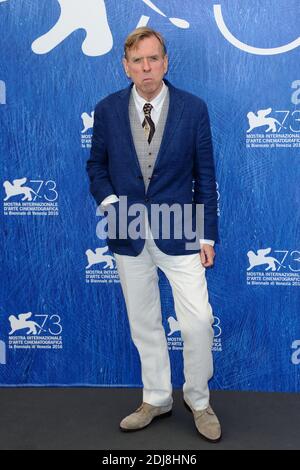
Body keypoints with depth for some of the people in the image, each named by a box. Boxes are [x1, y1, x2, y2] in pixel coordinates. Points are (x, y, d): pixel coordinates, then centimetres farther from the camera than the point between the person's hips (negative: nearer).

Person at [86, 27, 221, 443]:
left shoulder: (193, 108, -3)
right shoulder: (107, 110, 1)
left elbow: (205, 175, -1)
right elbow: (97, 166, 10)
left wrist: (208, 235, -3)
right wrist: (110, 202, -9)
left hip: (178, 232, -1)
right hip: (129, 235, 2)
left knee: (198, 320, -5)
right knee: (144, 324, 12)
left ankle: (198, 400, 22)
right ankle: (156, 400, 32)